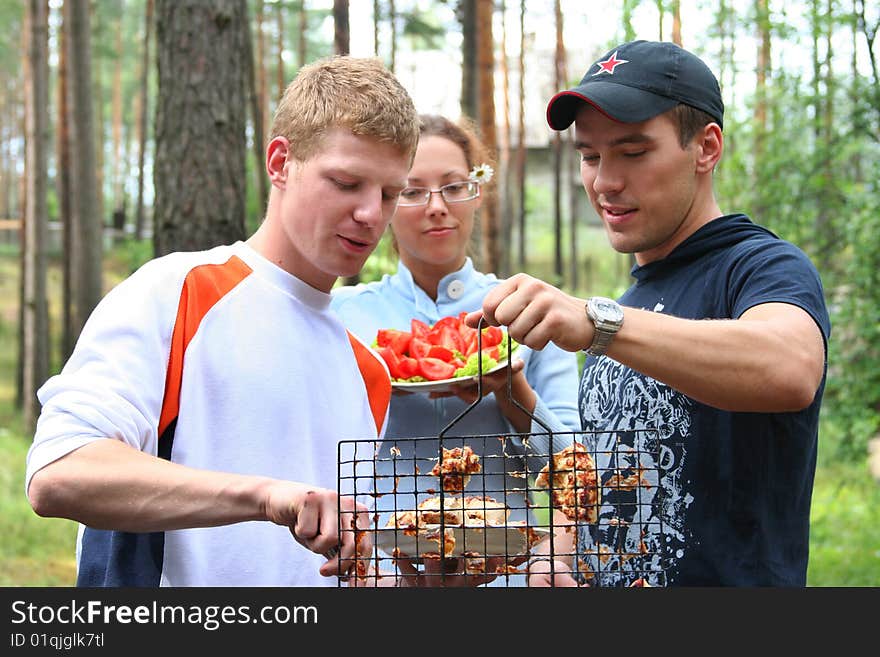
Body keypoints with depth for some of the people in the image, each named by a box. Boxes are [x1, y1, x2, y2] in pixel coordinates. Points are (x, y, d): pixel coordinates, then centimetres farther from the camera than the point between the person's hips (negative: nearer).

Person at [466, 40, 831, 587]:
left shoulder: (765, 266, -12)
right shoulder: (632, 304, 13)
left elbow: (791, 370, -34)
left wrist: (595, 321, -43)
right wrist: (556, 555, 1)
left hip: (730, 578, -7)